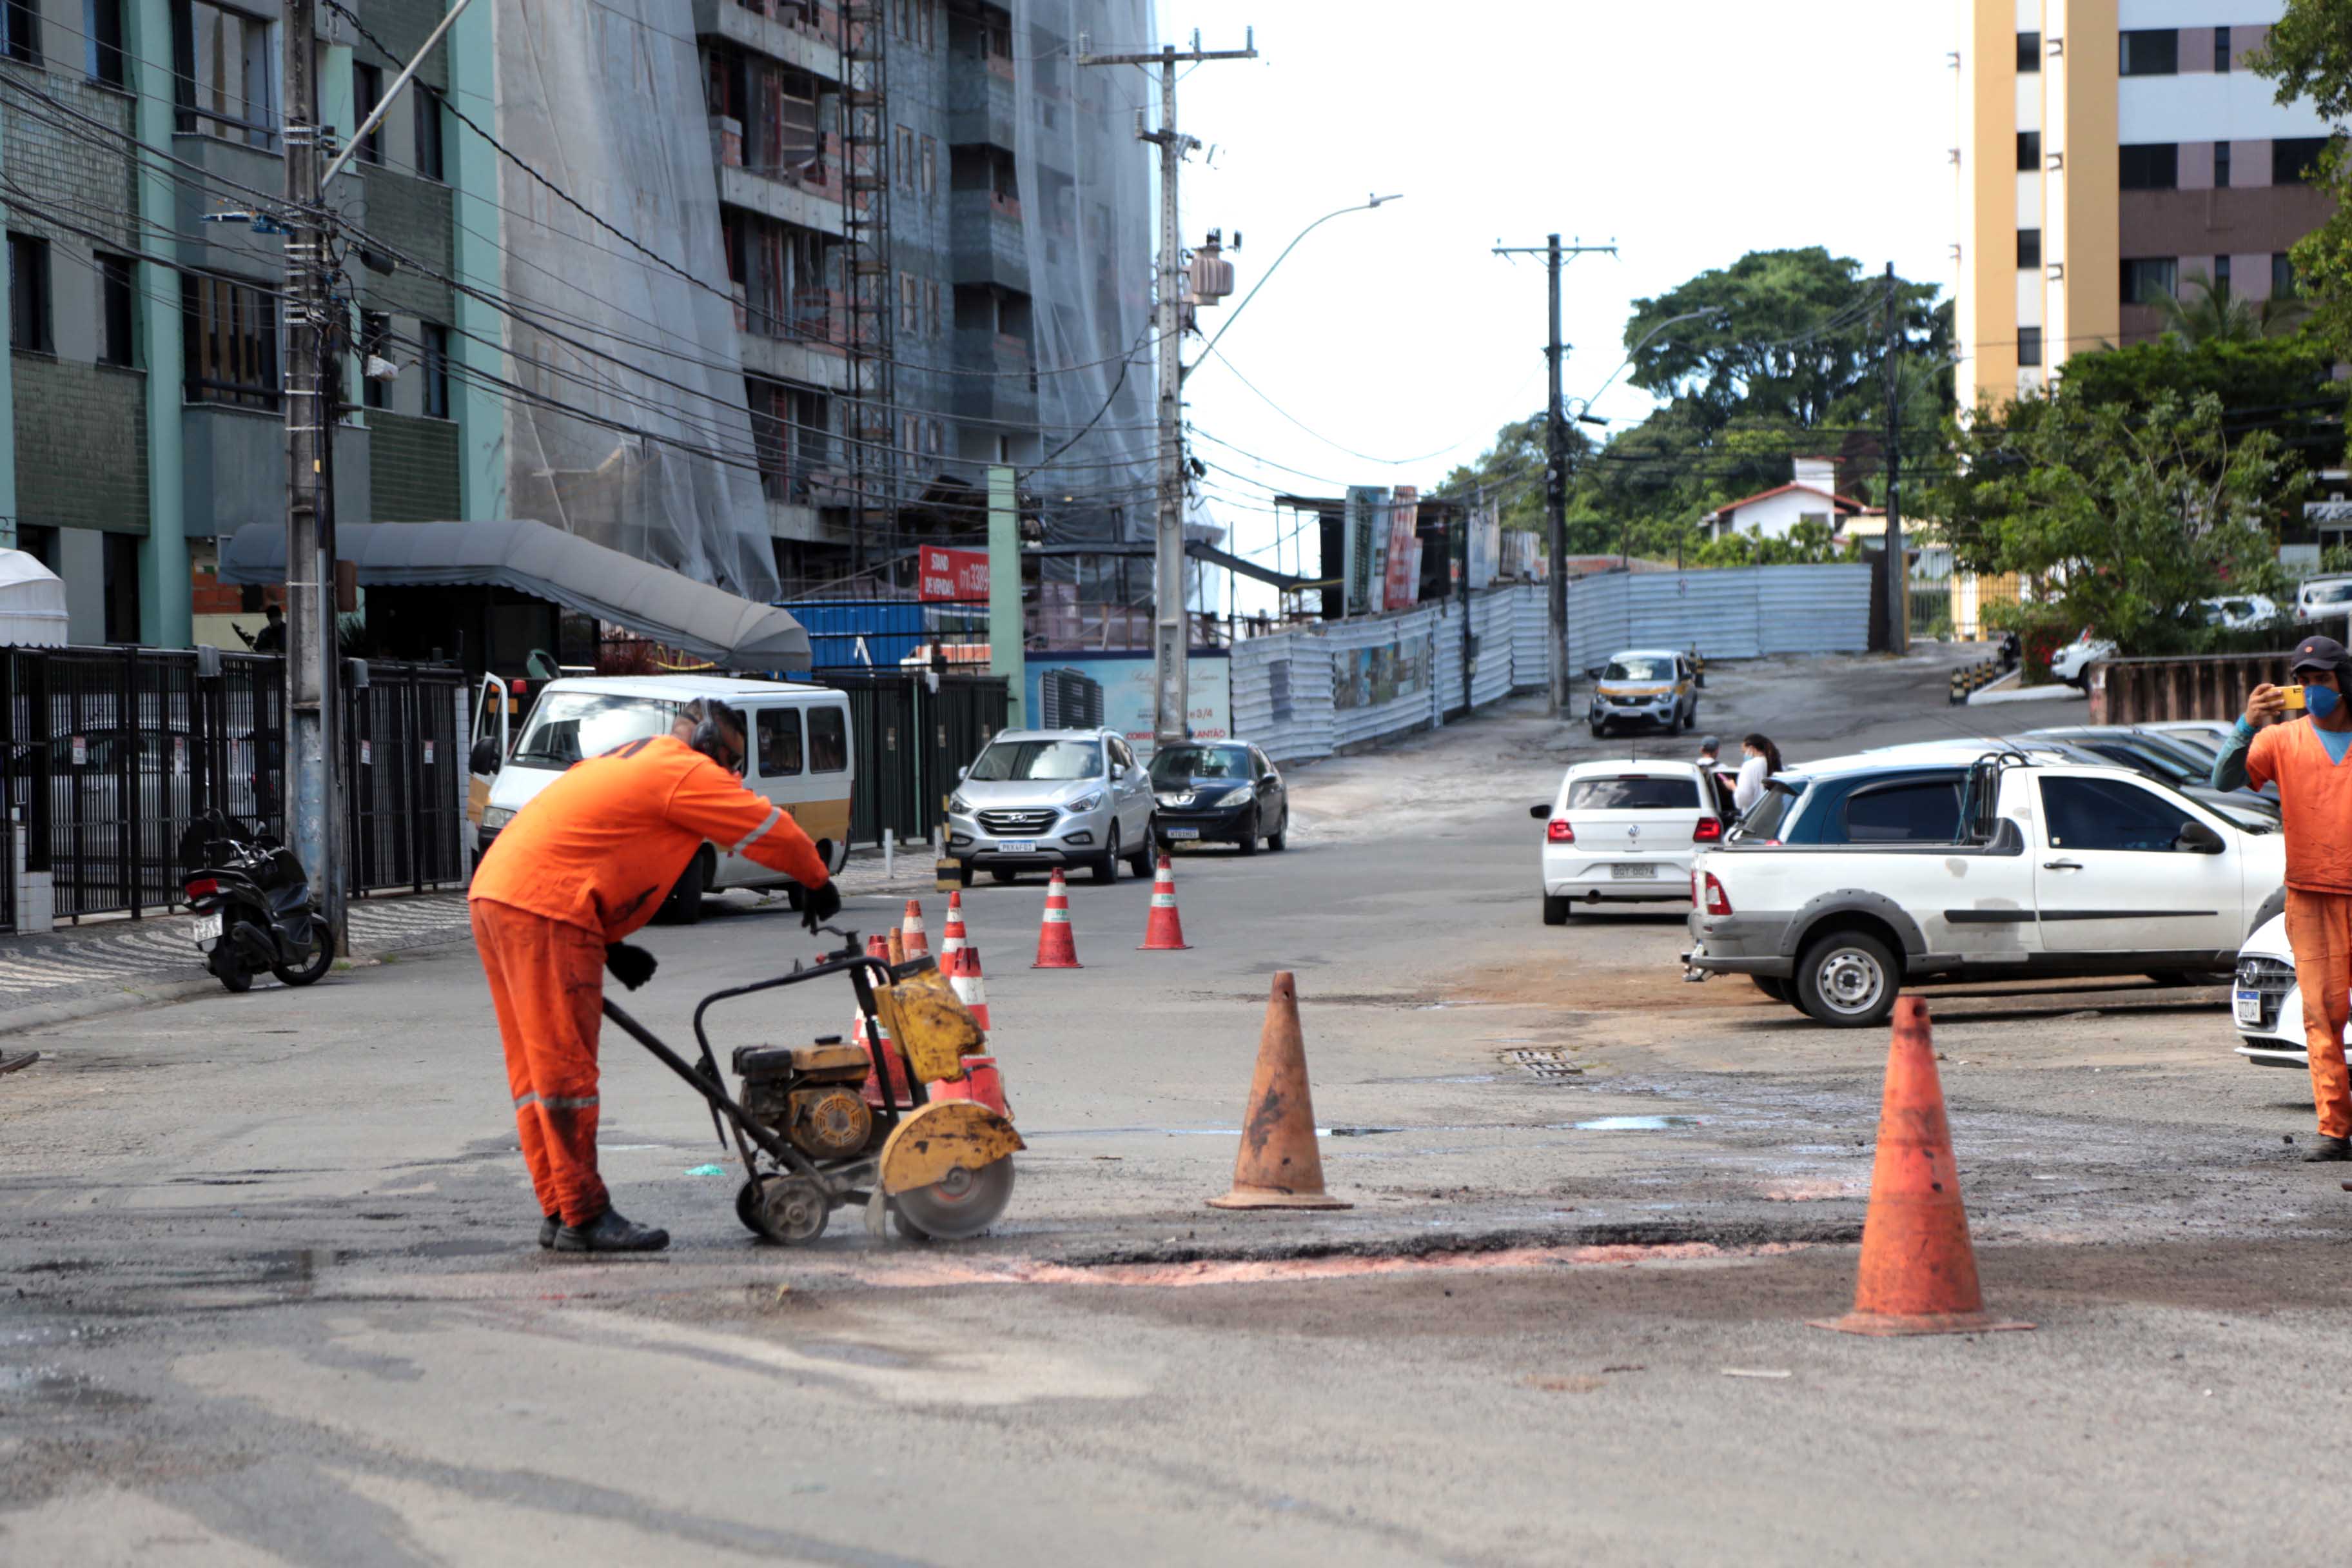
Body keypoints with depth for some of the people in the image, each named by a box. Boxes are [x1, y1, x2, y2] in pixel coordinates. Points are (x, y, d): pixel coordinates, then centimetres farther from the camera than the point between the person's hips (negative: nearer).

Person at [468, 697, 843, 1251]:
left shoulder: (630, 763, 28)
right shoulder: (686, 771, -2)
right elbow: (772, 829, 2)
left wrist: (610, 947, 22)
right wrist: (817, 883, 19)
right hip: (543, 906, -10)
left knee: (537, 1067, 11)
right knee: (565, 1066, -7)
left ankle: (559, 1212, 15)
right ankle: (584, 1217, -5)